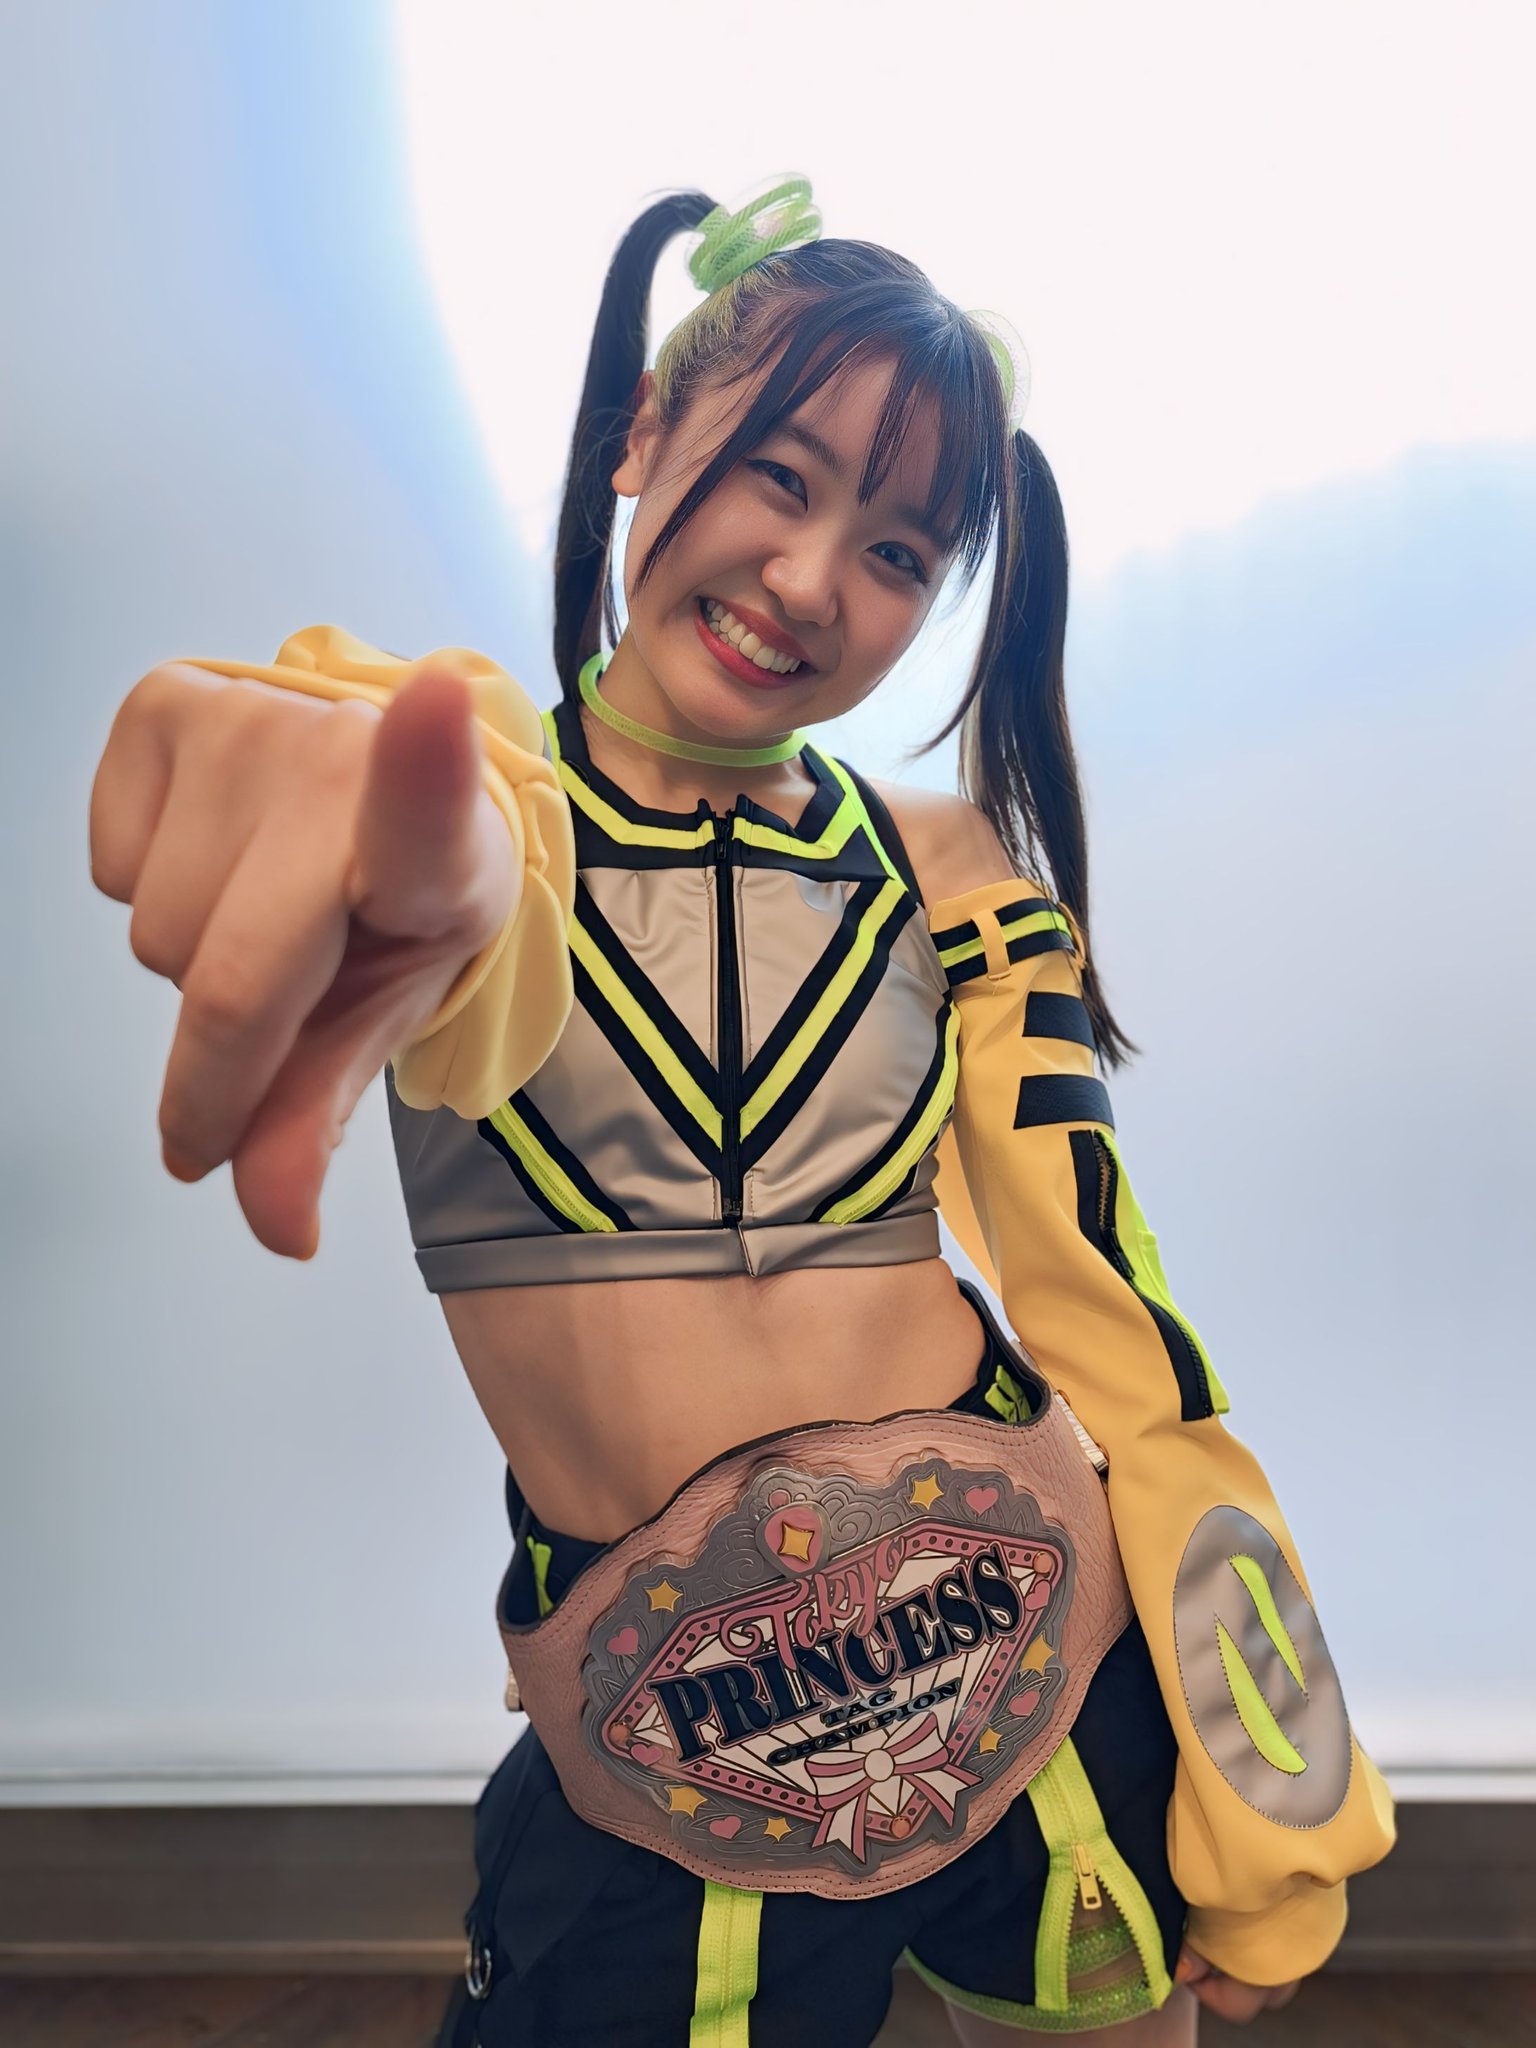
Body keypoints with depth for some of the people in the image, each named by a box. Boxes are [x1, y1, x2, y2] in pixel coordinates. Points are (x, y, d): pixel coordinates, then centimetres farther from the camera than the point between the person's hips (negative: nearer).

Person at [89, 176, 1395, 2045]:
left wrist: (1264, 1810, 2)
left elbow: (1102, 1303, -1)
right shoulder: (482, 807, -6)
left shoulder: (956, 875, 0)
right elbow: (485, 928, -31)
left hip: (1060, 1679, 3)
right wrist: (424, 853, -56)